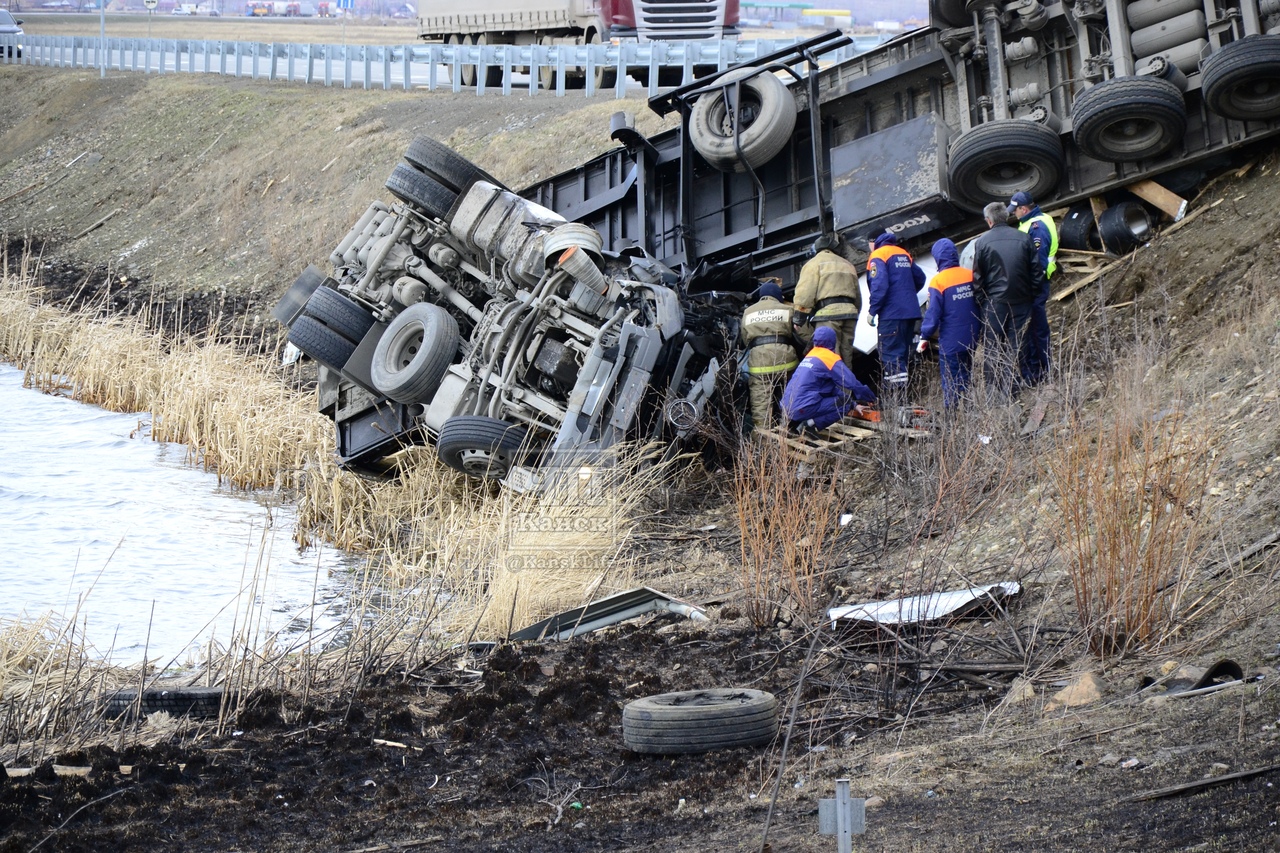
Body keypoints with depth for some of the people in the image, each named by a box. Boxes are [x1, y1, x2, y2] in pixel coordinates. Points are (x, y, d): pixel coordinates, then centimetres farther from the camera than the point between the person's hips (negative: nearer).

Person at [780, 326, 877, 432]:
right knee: (845, 403, 1)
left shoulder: (810, 356, 22)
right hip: (803, 409, -8)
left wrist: (853, 404, 28)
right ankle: (811, 424, -13)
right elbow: (853, 383, -3)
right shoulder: (830, 358, -2)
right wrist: (872, 399, 12)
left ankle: (794, 422, 8)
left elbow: (833, 388, 29)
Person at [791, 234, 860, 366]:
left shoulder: (814, 263, 6)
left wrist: (798, 319, -6)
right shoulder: (848, 265, 27)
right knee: (846, 358, 10)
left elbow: (804, 294, -6)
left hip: (828, 312, -6)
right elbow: (857, 295, 26)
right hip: (850, 311, 7)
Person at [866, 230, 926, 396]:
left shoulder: (878, 256, -7)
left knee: (890, 353, -9)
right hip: (910, 312, 8)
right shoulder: (903, 254, 17)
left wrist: (872, 310, -13)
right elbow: (920, 278, 22)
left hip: (891, 314, -8)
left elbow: (879, 285, -19)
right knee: (902, 353, 16)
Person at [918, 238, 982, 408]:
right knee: (965, 376, 16)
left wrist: (924, 337, -7)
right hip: (971, 339, 5)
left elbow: (933, 313, -15)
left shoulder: (938, 281, -15)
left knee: (950, 381, 1)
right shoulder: (971, 275, 0)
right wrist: (979, 329, 21)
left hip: (950, 342, -5)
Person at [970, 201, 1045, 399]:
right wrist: (1033, 295, 13)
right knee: (1016, 346, 6)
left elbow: (978, 277, -2)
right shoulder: (1024, 239, 2)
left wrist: (981, 300, 7)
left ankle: (994, 389, 5)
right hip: (1021, 301, 2)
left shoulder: (982, 242, -5)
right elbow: (1036, 272, 5)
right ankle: (1010, 390, 5)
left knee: (992, 347, 6)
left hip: (994, 301, -2)